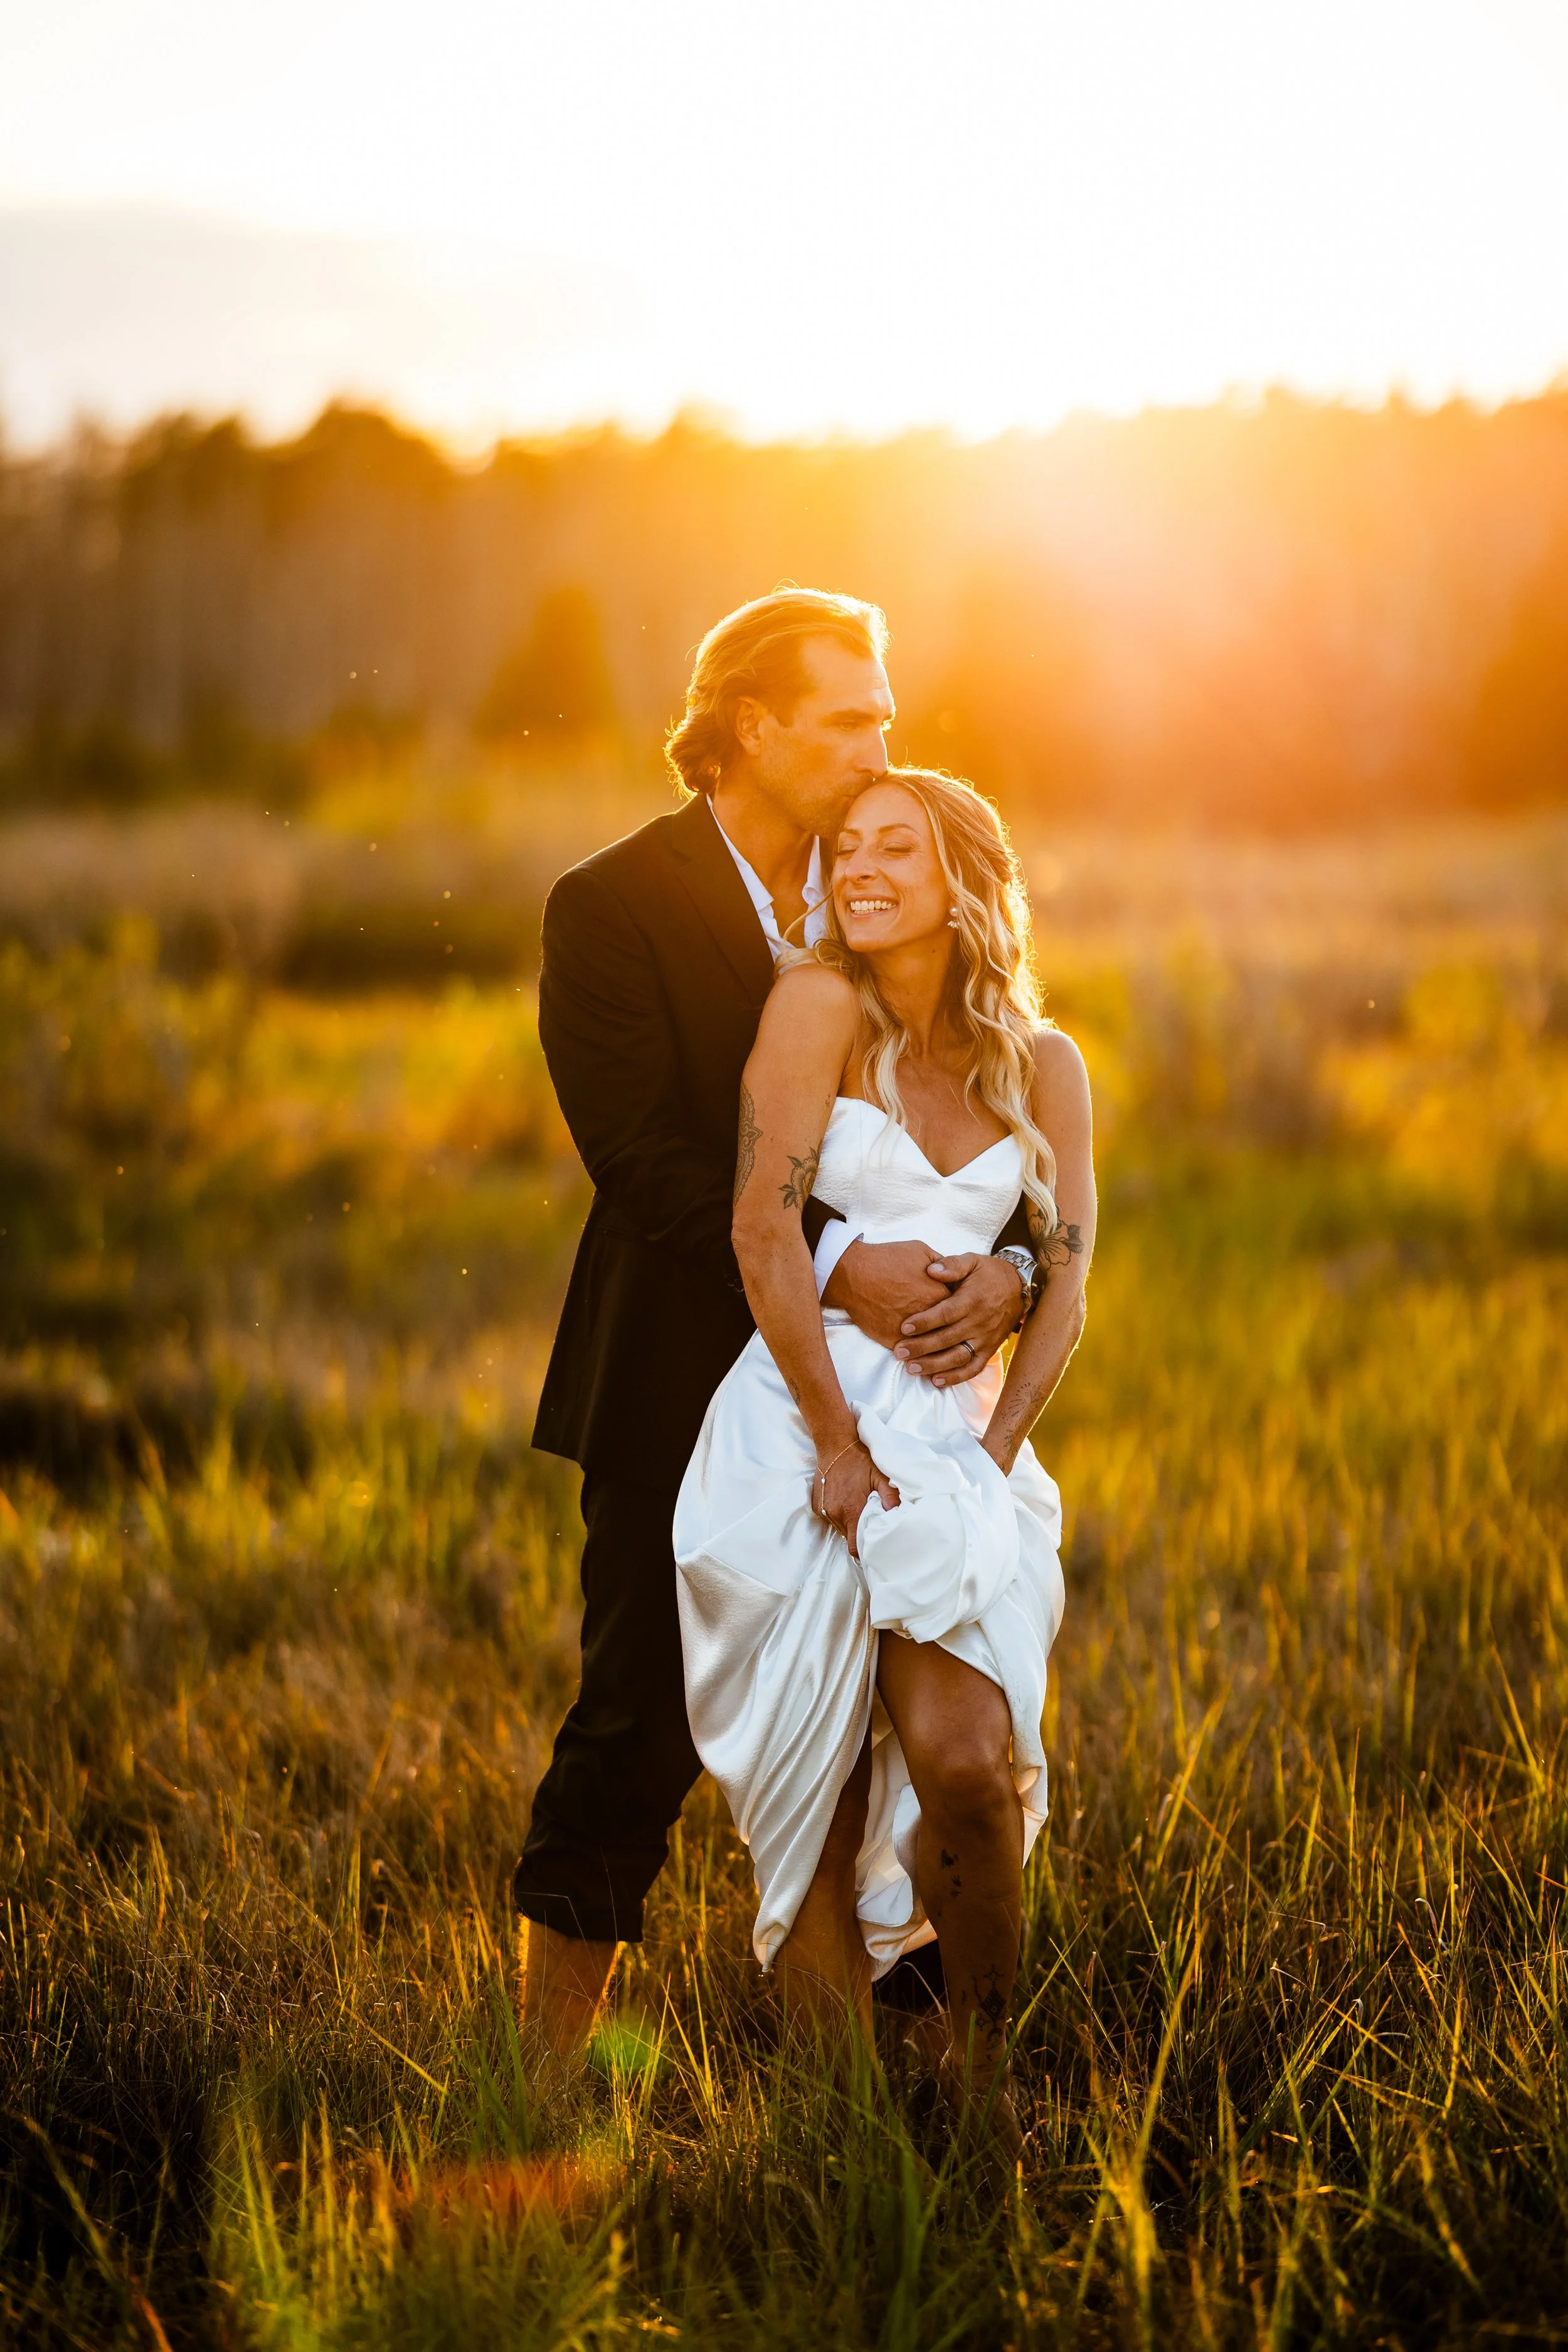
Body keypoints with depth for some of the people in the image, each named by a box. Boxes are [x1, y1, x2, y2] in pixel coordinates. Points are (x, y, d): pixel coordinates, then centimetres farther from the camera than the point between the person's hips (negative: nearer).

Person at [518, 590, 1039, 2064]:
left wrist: (1006, 1263, -15)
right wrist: (833, 1265, -27)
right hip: (685, 1393, -4)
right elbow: (643, 1158, -17)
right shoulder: (612, 909, -7)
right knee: (639, 1726, 0)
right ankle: (552, 2064, 11)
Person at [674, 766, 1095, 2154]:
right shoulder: (820, 1003, -2)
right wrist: (840, 1446, -11)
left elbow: (1065, 1282, 8)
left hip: (956, 1442, 2)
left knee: (966, 1759, -17)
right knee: (817, 1803, -3)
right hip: (798, 1432, -2)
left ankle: (984, 2052, 7)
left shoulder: (1042, 1064, 11)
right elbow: (763, 1229, -9)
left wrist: (993, 1456, -5)